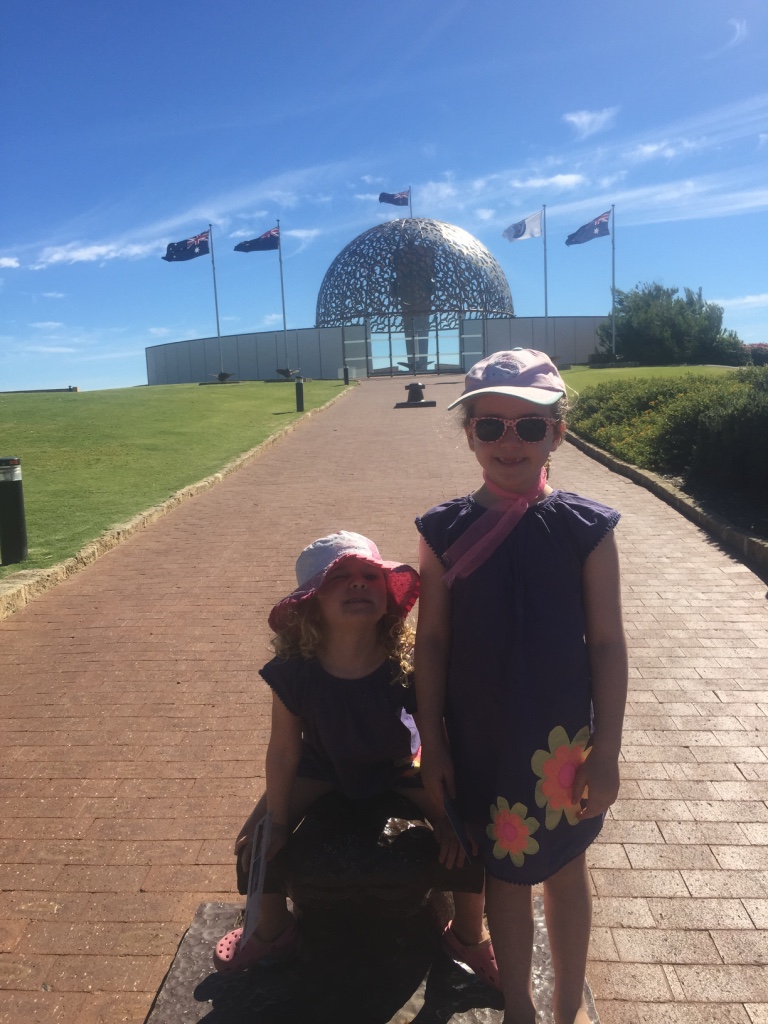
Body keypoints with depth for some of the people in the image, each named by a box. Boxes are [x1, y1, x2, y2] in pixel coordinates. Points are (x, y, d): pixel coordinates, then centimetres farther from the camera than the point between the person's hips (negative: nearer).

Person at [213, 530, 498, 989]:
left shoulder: (409, 664, -34)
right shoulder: (294, 673, -31)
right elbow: (284, 750, -17)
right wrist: (277, 824, -6)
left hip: (400, 764, -1)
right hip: (324, 764, 1)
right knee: (255, 840, -3)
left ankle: (469, 936, 21)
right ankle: (273, 931, 31)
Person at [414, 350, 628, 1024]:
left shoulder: (585, 528, -11)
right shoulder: (446, 530, -9)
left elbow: (608, 643, -7)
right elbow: (431, 642, -4)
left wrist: (606, 752, -6)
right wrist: (432, 745, -2)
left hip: (563, 737, 0)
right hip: (479, 740, 1)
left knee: (565, 864, 20)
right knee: (505, 871, 18)